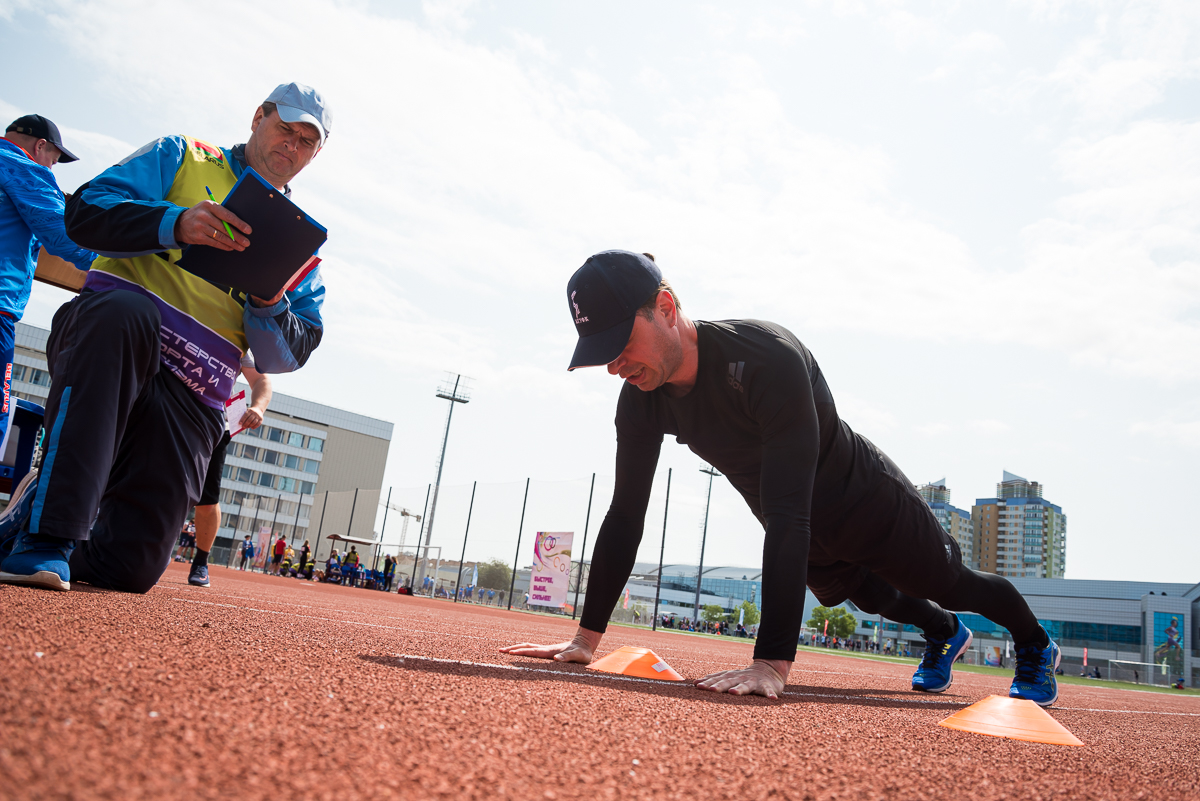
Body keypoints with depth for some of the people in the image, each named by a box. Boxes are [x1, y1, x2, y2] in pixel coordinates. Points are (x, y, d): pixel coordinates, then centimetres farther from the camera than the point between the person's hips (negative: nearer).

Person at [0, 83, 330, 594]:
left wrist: (270, 303, -13)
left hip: (193, 399, 2)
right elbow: (85, 211, -1)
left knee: (133, 568, -8)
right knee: (125, 312, -41)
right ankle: (46, 537, -33)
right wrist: (175, 223, -18)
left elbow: (286, 357, 8)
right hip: (106, 334, -2)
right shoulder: (182, 158, 14)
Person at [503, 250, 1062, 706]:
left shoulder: (767, 358, -43)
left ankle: (1036, 647, 50)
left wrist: (771, 664, -52)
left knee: (953, 586, 18)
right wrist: (586, 639, -17)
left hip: (871, 508, -6)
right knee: (877, 600, 29)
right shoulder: (642, 400, -21)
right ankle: (944, 634, 63)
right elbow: (625, 517, -15)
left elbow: (789, 517, -48)